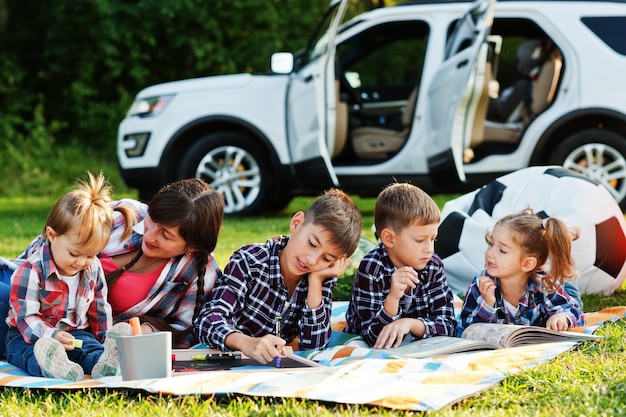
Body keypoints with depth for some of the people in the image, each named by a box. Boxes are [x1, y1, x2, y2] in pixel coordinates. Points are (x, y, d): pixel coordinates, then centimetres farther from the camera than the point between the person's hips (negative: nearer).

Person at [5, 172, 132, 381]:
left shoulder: (93, 269, 3)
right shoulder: (31, 270, -17)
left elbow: (99, 309, 17)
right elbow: (25, 316, -22)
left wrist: (107, 340, 12)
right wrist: (52, 336, -38)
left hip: (75, 333, 4)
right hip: (28, 335, -4)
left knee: (91, 347, -27)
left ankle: (102, 363, -59)